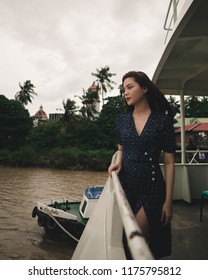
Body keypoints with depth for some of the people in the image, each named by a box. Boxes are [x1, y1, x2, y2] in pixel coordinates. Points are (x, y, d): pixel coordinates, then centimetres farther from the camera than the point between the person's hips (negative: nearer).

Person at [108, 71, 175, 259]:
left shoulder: (163, 120, -6)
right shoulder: (121, 120, 5)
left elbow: (169, 162, -6)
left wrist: (168, 200, -8)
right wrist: (118, 162, -3)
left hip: (151, 187, -4)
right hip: (125, 184, 4)